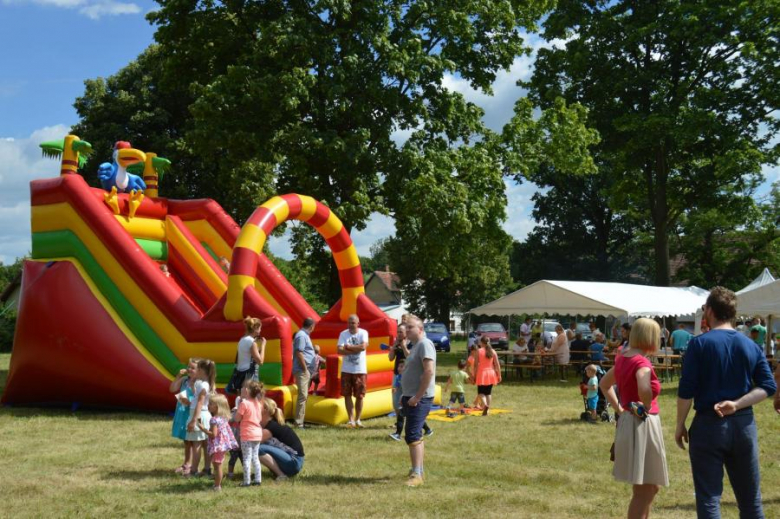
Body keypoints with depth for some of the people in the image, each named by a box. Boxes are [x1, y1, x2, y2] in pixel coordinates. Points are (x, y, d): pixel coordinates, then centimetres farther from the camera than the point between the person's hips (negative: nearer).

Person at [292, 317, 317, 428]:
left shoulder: (304, 335, 18)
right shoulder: (302, 336, -13)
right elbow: (299, 353, -20)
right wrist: (305, 369, -18)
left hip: (306, 371, 11)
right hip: (302, 370, -11)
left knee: (304, 396, 14)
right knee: (303, 396, -12)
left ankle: (300, 421, 19)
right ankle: (298, 423, -11)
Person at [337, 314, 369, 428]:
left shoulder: (363, 333, -4)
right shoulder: (343, 334, -1)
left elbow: (363, 346, -21)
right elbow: (340, 350, -12)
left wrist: (348, 347, -12)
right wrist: (356, 349, -17)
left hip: (360, 370, -1)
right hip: (346, 370, 1)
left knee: (359, 396, 5)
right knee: (347, 395, 3)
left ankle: (358, 420, 18)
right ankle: (351, 420, 11)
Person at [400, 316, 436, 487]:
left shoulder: (425, 344, -14)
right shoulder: (416, 345, 18)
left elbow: (429, 372, -24)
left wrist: (417, 397, -23)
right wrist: (406, 395, 20)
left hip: (419, 399, -11)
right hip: (412, 398, 11)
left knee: (413, 436, -15)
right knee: (416, 435, 16)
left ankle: (416, 475, -16)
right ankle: (419, 470, 25)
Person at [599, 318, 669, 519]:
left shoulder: (624, 358, 8)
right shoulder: (642, 361, -18)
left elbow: (604, 384, 23)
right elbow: (644, 389, -39)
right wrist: (647, 408, -20)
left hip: (628, 421, 9)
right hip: (642, 425, -9)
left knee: (651, 486, 21)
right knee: (644, 490, -1)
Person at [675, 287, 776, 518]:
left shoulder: (700, 343, -8)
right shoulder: (751, 346, 6)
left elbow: (686, 390, -11)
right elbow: (768, 386, -3)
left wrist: (680, 425, -2)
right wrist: (736, 405, -8)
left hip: (709, 424, -4)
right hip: (744, 424, 4)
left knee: (709, 499, 3)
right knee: (750, 500, 14)